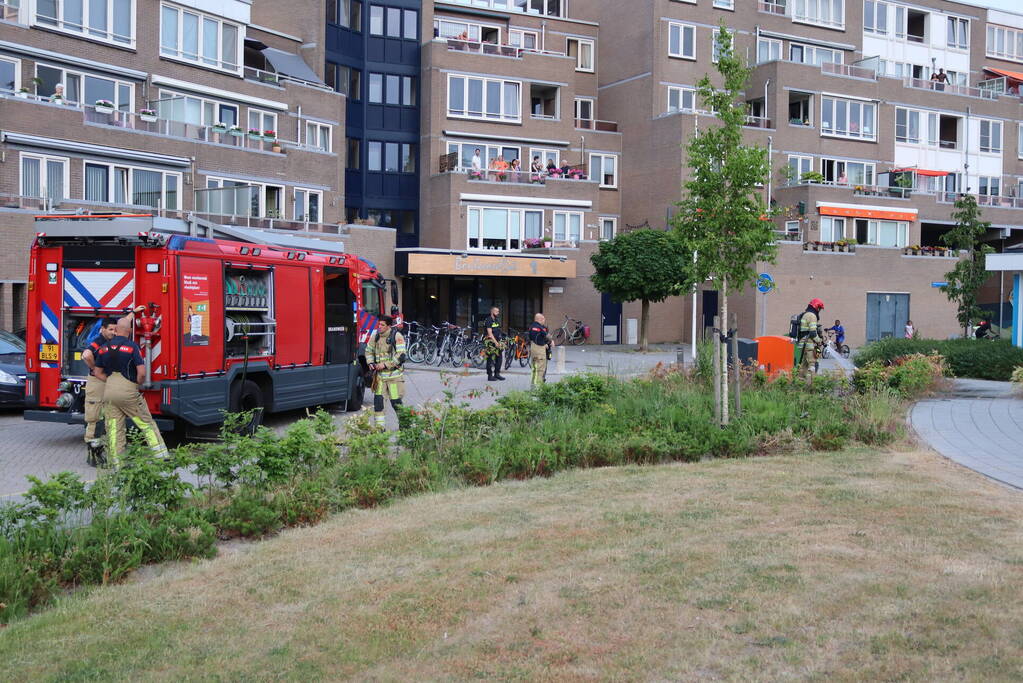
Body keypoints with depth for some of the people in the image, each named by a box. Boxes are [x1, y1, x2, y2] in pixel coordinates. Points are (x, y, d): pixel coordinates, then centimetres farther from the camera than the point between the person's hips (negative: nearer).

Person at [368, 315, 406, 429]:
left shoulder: (397, 336, -10)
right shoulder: (376, 336, 6)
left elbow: (401, 356, -16)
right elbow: (369, 350, 19)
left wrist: (385, 365, -19)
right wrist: (371, 363, 1)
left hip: (394, 374, -4)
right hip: (379, 374, 5)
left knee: (396, 401, 1)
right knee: (378, 399, -2)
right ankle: (379, 426, 6)